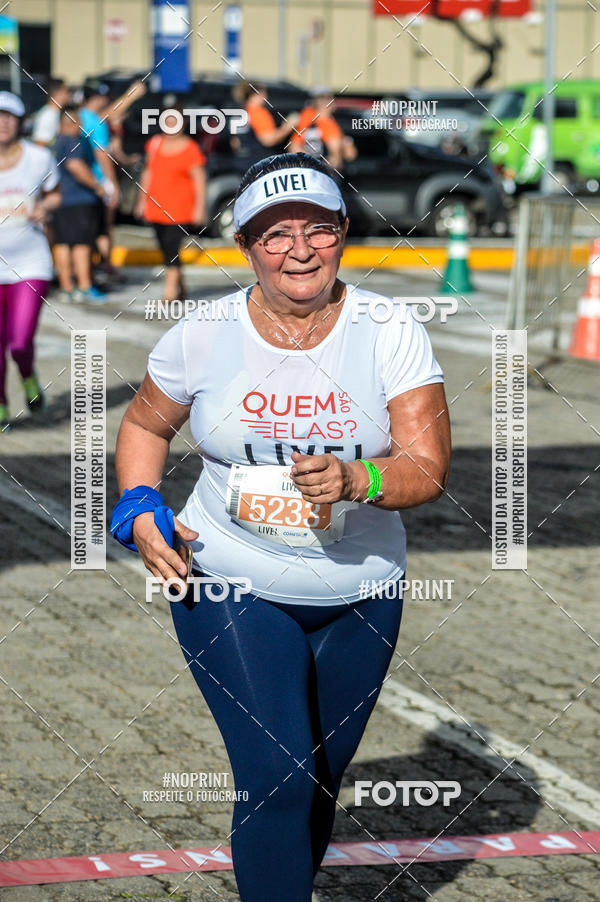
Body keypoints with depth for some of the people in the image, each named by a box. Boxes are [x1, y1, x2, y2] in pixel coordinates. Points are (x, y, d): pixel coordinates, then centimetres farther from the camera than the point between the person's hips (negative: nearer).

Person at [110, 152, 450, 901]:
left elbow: (428, 469, -11)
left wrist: (356, 480, -31)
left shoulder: (392, 332, -8)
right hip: (232, 590, -2)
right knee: (278, 778, -15)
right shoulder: (202, 335, -6)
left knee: (322, 781, 16)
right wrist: (139, 509, -4)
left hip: (359, 596, 2)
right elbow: (145, 424, 12)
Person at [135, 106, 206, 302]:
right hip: (156, 209, 6)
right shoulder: (155, 143, 9)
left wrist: (199, 207, -11)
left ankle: (170, 290, -14)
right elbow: (148, 173, 18)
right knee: (166, 249, 10)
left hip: (180, 210, -6)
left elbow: (199, 179, -6)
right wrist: (142, 200, 17)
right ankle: (180, 286, 25)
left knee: (171, 247, -15)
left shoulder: (190, 149, -6)